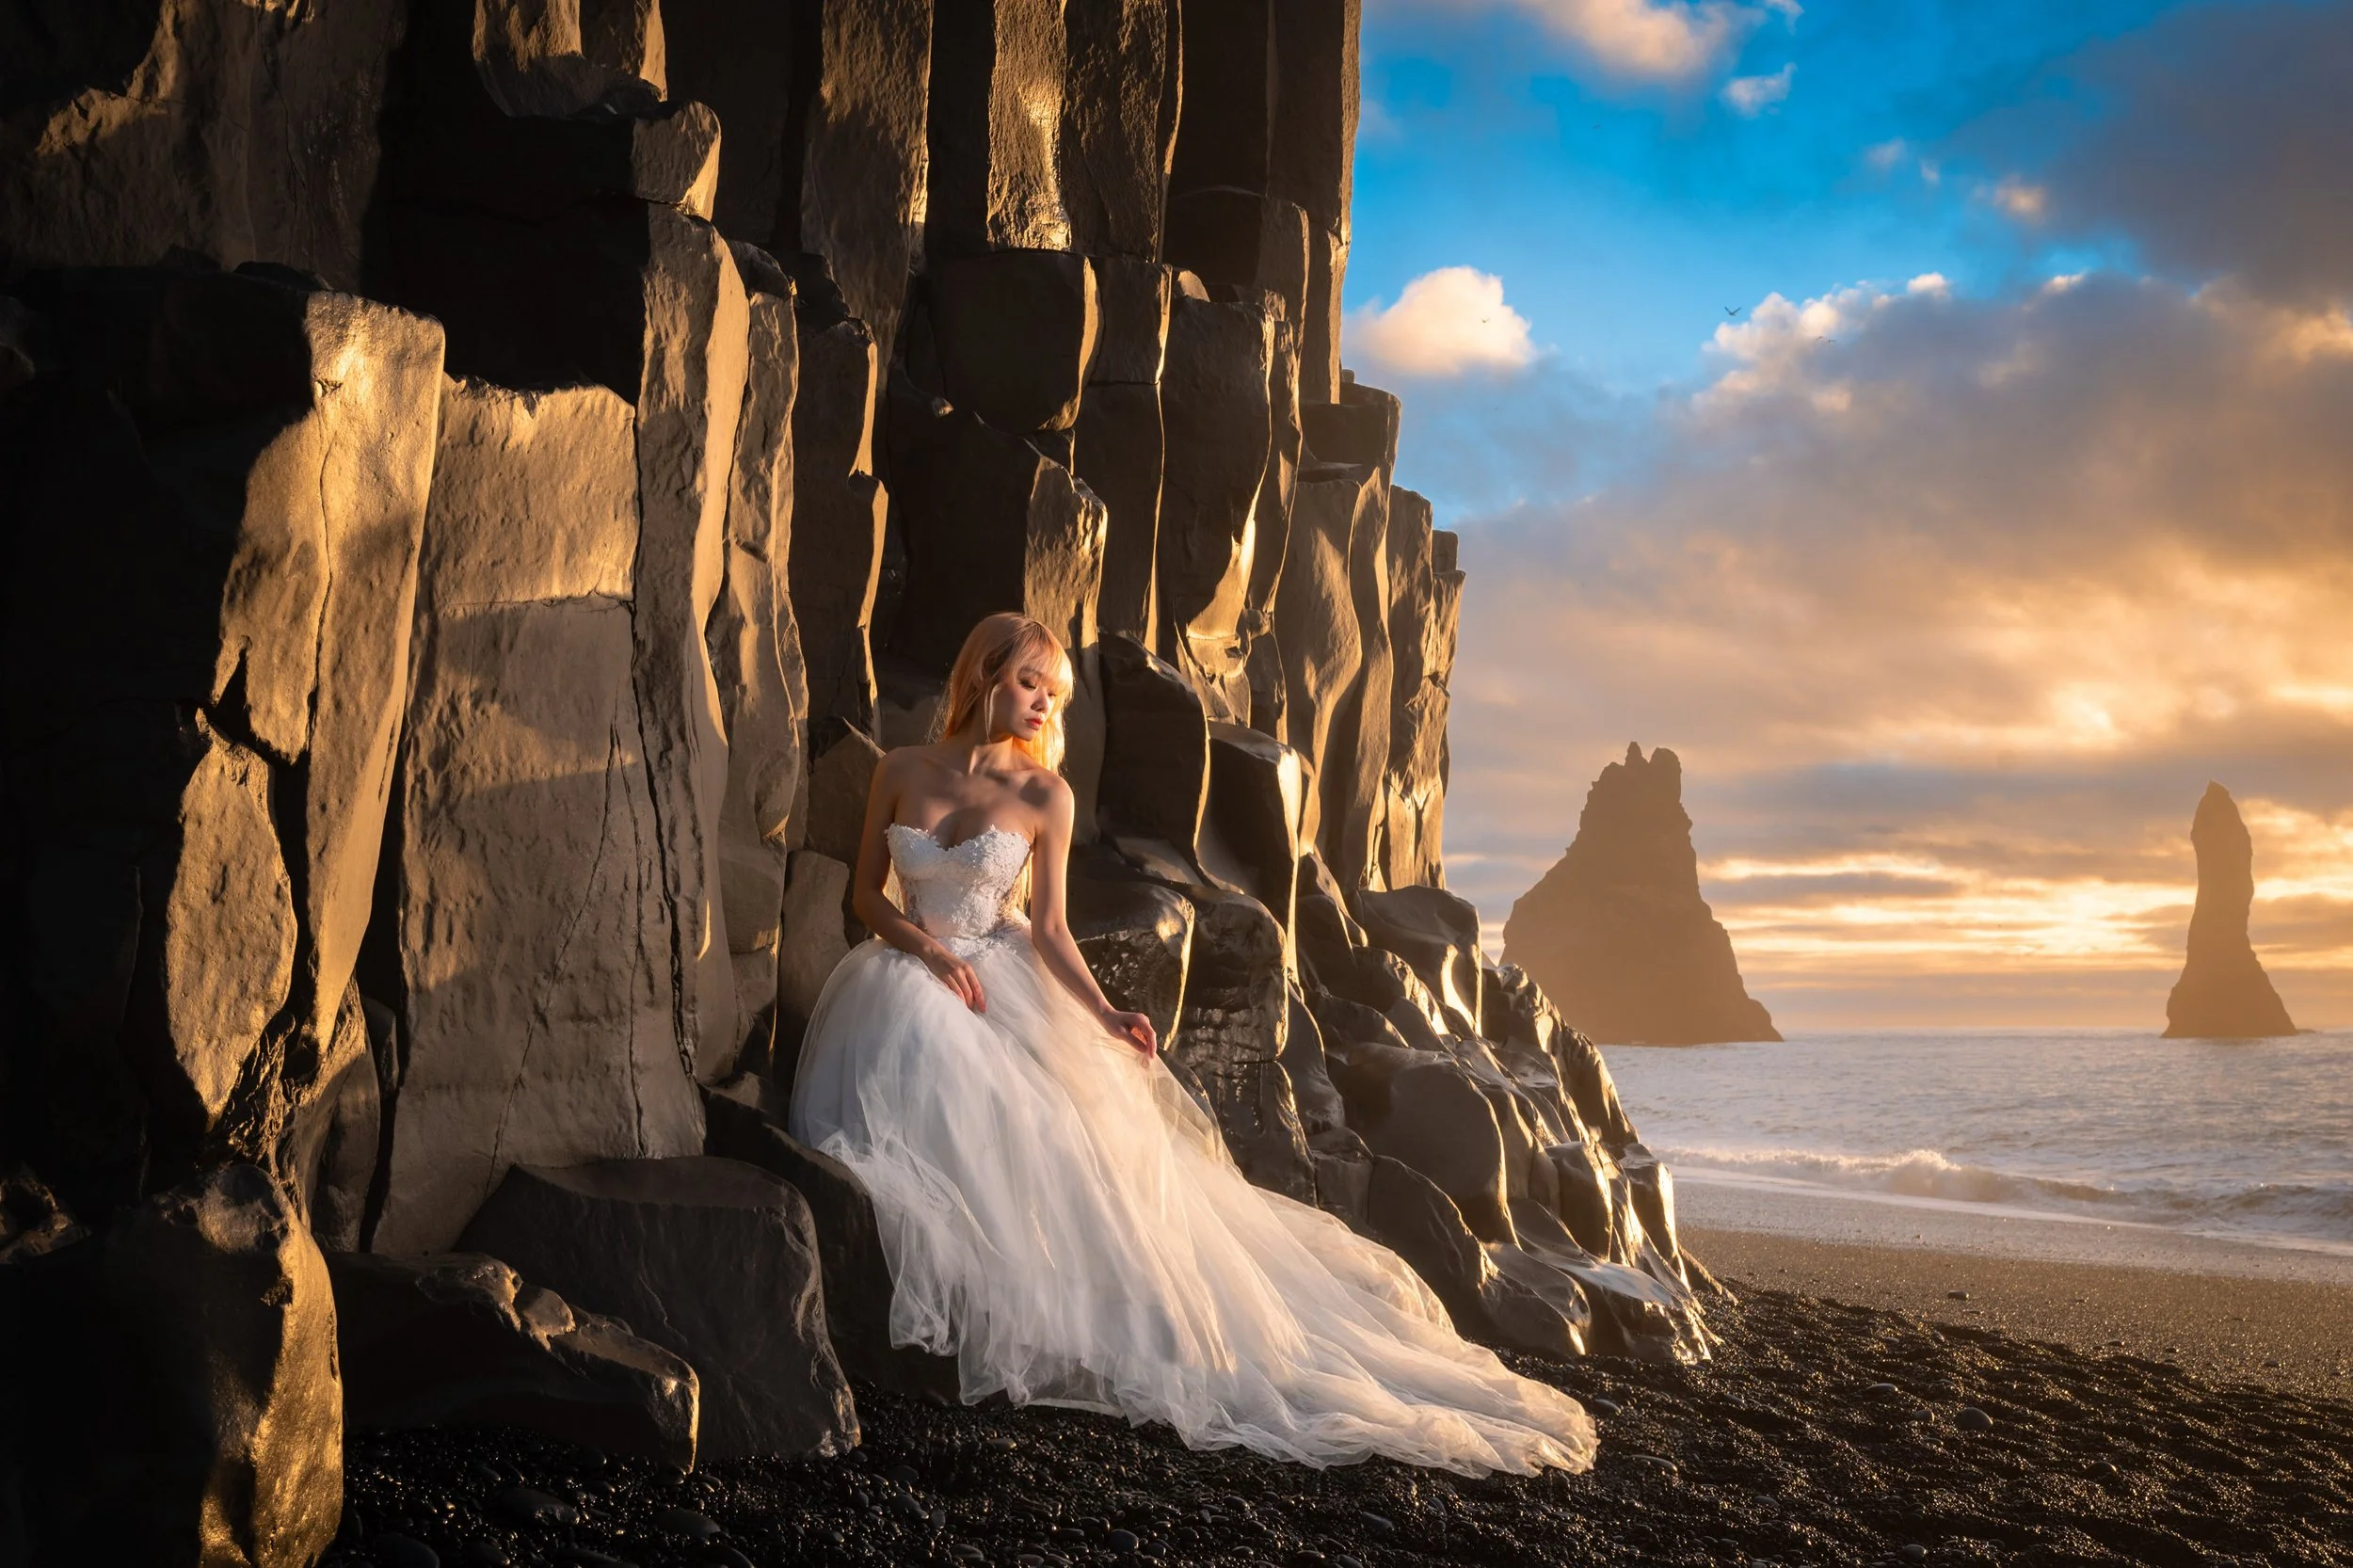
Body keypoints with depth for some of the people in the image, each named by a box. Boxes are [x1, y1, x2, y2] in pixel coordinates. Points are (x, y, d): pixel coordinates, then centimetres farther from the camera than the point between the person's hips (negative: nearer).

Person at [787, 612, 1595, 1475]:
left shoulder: (1044, 795, -2)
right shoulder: (903, 770, 1)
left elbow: (1050, 930, -3)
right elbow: (868, 893, 6)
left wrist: (1104, 1014, -19)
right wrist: (929, 947, -13)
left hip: (1005, 985, -1)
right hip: (911, 977, 1)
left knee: (1062, 1136, -21)